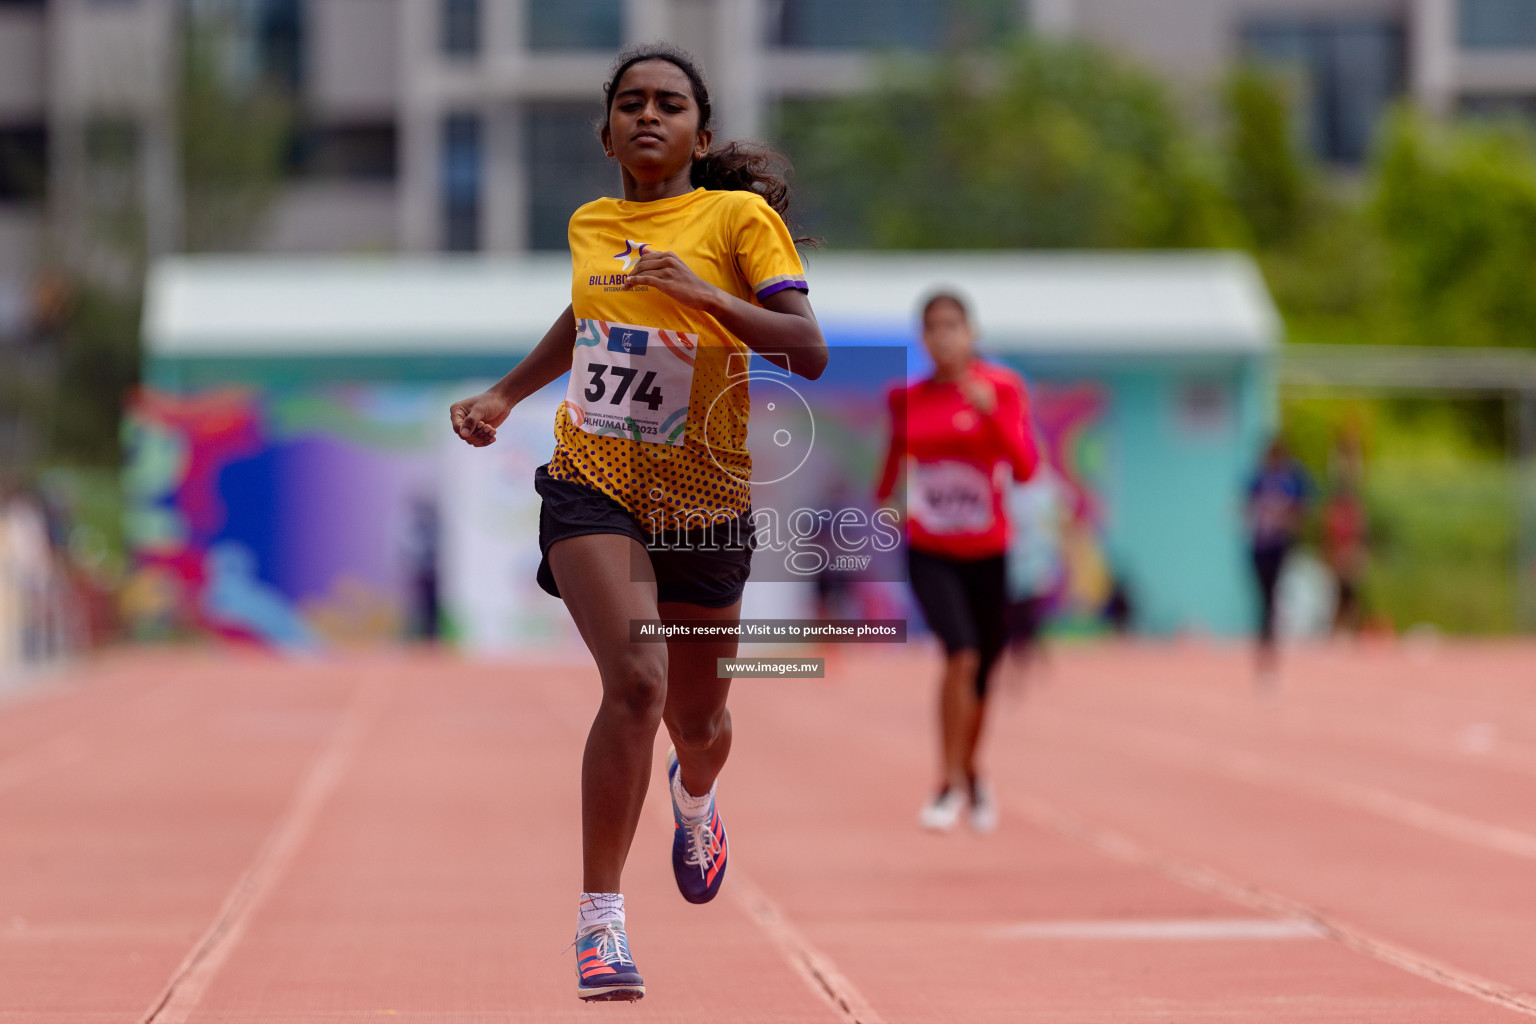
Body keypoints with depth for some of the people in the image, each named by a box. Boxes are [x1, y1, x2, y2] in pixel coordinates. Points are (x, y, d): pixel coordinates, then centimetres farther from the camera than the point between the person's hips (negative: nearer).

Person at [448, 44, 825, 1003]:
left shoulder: (740, 217, -7)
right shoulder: (589, 224, 6)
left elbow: (811, 351, -17)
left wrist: (702, 292, -28)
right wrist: (503, 396, 21)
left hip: (704, 499, 0)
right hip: (593, 487, 1)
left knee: (698, 723, 14)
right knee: (636, 682, -23)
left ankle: (695, 797, 54)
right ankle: (599, 921, -18)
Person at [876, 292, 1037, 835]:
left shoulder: (1002, 389, -6)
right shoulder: (907, 398, 1)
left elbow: (1025, 468, -17)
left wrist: (993, 413, -27)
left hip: (986, 553, 0)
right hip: (929, 554, 0)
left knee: (980, 677, 12)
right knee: (961, 653, -23)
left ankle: (970, 775, 39)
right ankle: (950, 783, -13)